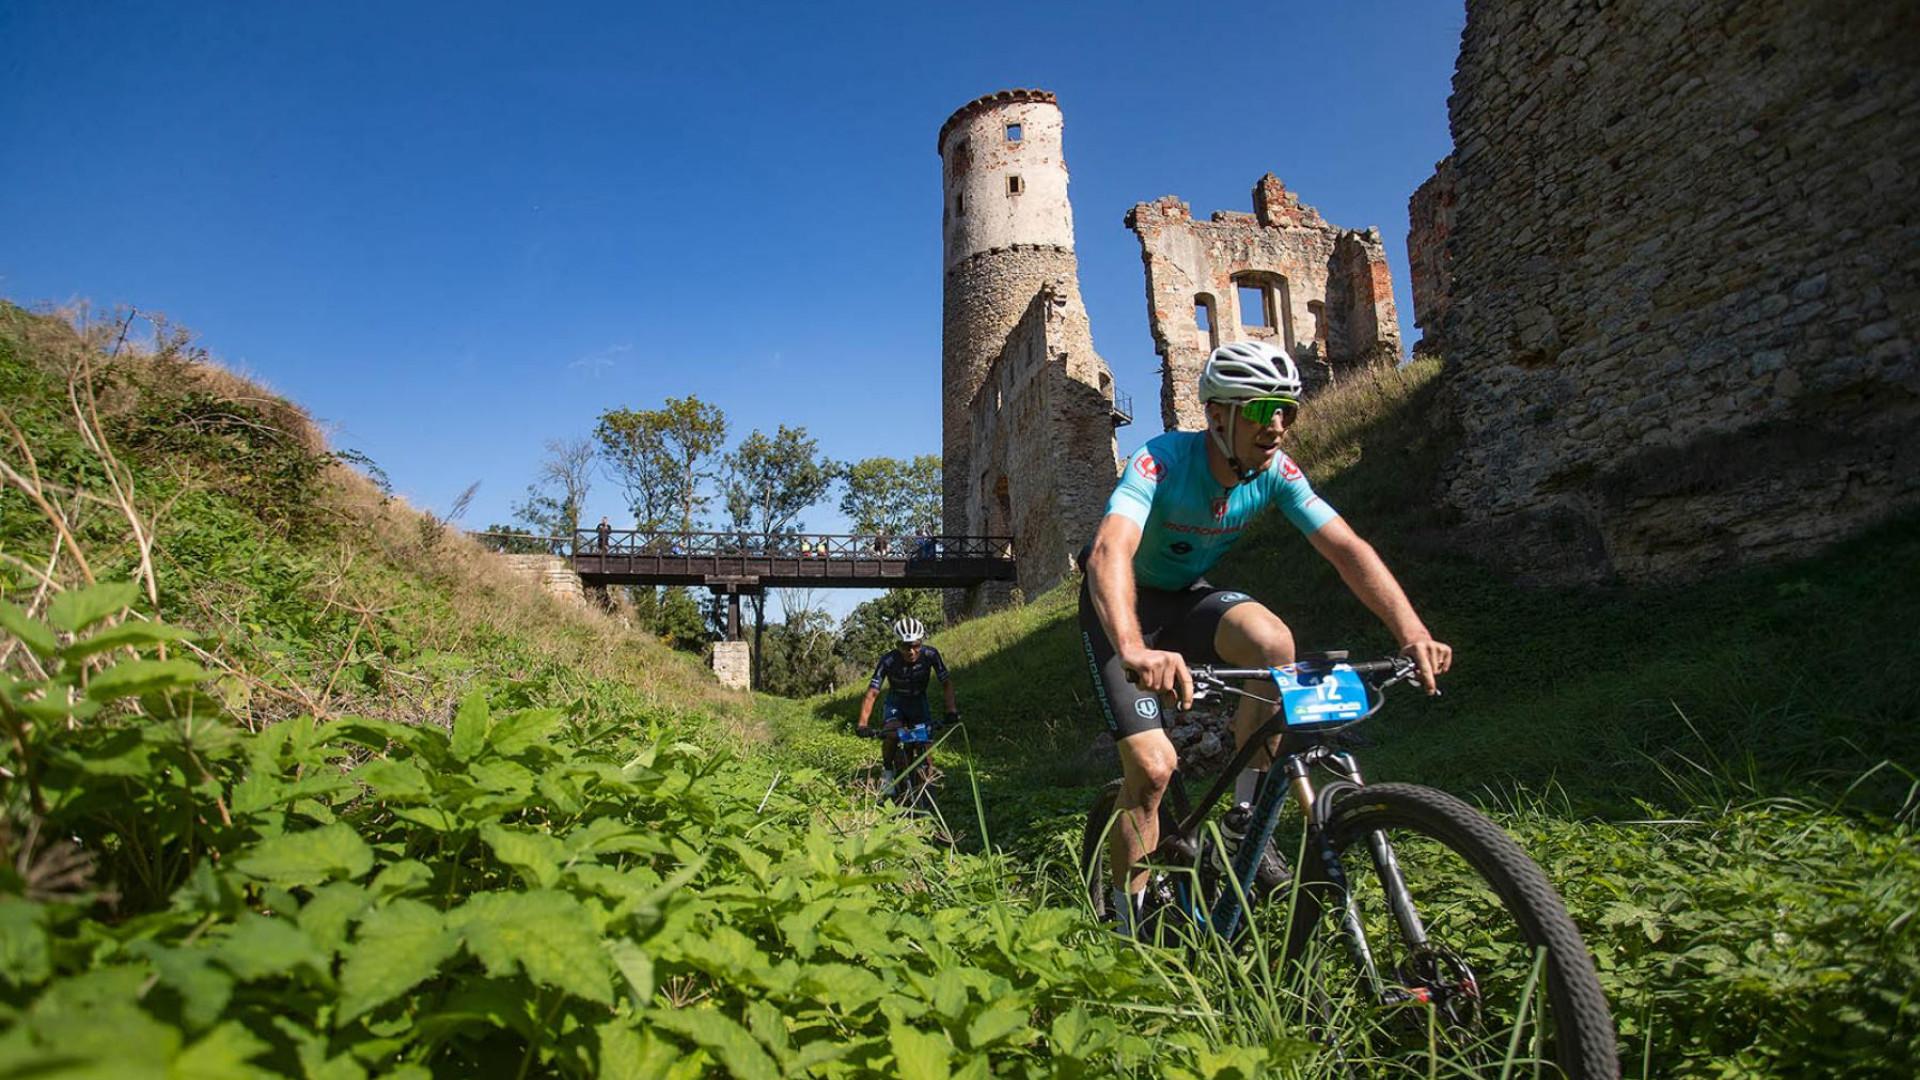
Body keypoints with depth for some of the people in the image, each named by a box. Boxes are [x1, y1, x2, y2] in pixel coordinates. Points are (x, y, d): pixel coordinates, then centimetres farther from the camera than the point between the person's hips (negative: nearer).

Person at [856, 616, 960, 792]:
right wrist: (862, 724, -42)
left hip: (919, 702, 2)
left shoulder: (930, 654, -26)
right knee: (892, 736, -26)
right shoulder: (888, 660, -31)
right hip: (896, 703, -2)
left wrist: (951, 710, -31)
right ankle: (887, 771, -2)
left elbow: (946, 682, -18)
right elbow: (872, 692, -32)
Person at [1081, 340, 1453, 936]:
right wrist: (1135, 651, -63)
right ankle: (1129, 925, 6)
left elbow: (1347, 547, -18)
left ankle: (1245, 815, -10)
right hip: (1123, 608, -4)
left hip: (1187, 597, 4)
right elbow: (1109, 550, -45)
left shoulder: (1275, 472, -13)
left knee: (1273, 641, -29)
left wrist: (1413, 631, -34)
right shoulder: (1162, 460, -29)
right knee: (1152, 767, -15)